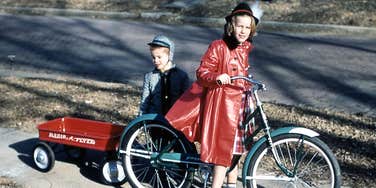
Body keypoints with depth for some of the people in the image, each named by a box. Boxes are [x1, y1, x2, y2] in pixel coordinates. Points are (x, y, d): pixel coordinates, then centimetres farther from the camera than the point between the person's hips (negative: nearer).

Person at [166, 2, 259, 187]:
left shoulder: (246, 47, 10)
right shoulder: (218, 46, -11)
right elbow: (202, 73, -17)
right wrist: (217, 77, -34)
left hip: (240, 102, 7)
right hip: (221, 102, -7)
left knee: (235, 146, 16)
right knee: (223, 148, -9)